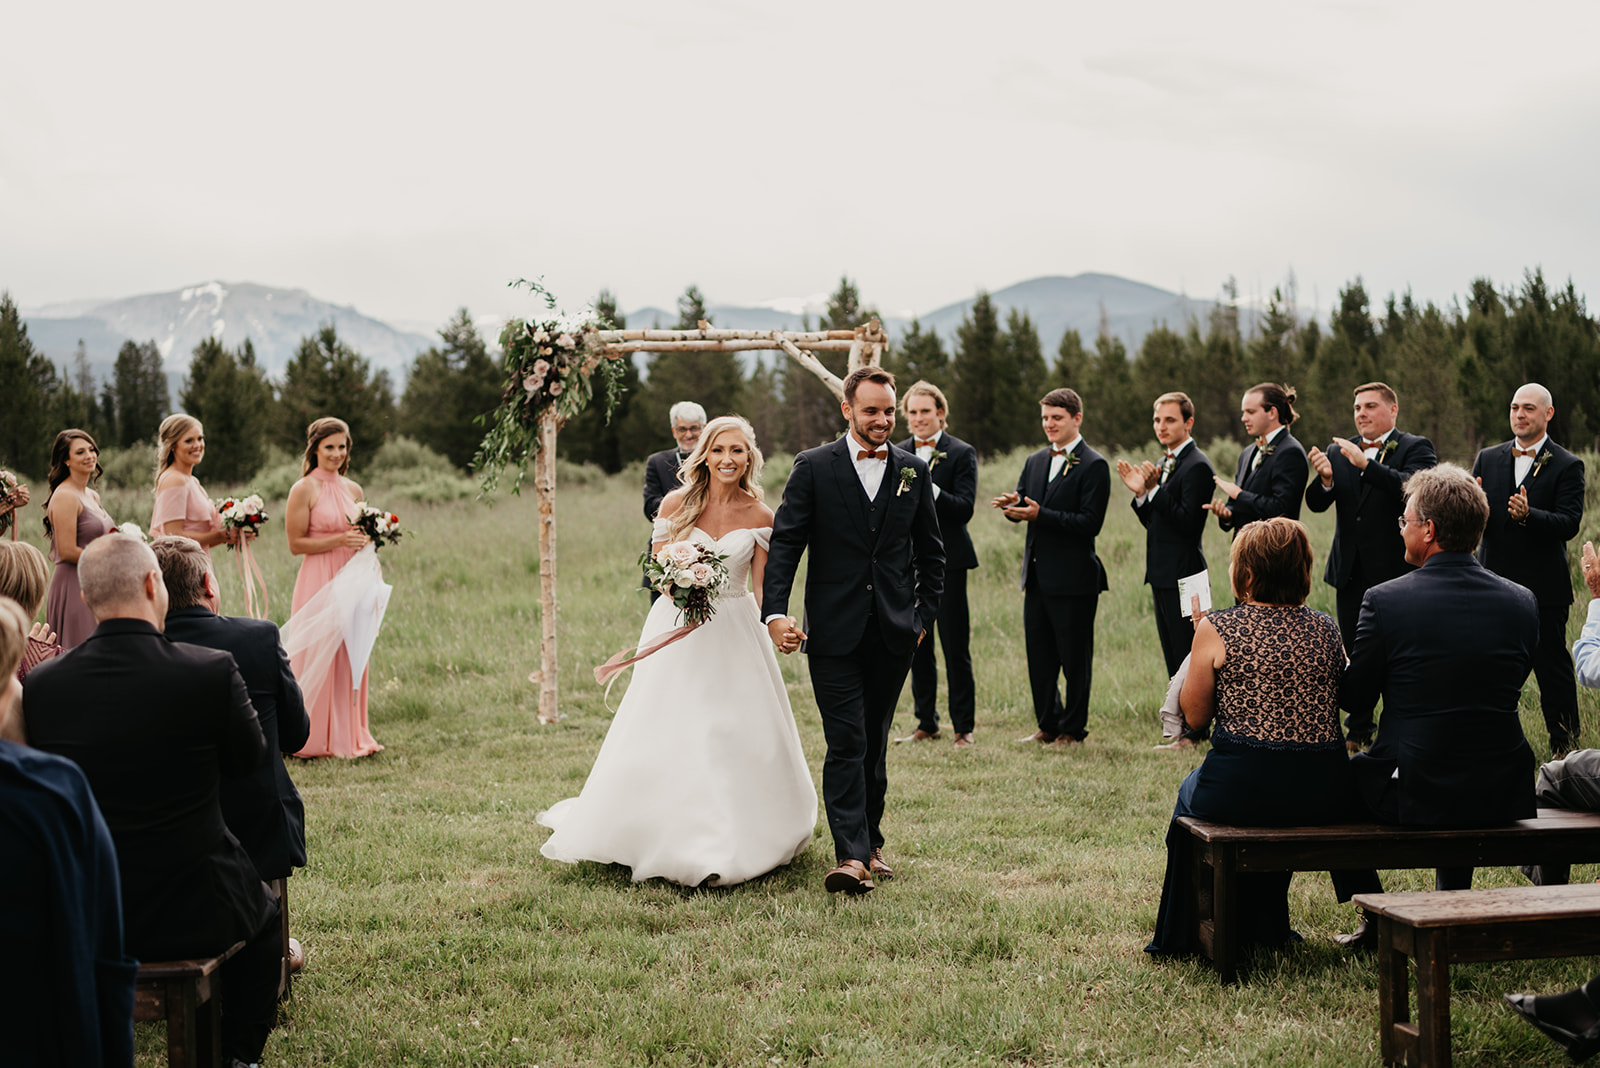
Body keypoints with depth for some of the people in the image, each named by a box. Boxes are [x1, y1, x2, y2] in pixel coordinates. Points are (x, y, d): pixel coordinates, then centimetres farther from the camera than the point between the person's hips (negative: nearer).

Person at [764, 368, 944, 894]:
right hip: (835, 631, -3)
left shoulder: (914, 471, 8)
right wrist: (776, 611, -17)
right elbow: (784, 544, -5)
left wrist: (926, 614, 8)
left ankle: (870, 842, 24)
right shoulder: (813, 467, -1)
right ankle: (851, 855, -11)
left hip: (894, 633, 3)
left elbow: (930, 552, 15)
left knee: (874, 742, 12)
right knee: (846, 743, -9)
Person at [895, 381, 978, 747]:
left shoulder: (961, 453, -4)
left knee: (955, 648, -1)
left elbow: (964, 509, -14)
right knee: (917, 647, 10)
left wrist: (929, 487, -26)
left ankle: (963, 726, 7)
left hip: (947, 560, -4)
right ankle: (926, 723, 20)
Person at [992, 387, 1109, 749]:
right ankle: (1048, 726, 25)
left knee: (1075, 658, 3)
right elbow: (1024, 508, 13)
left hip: (1073, 578, -7)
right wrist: (1013, 505, -11)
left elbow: (1090, 522, -18)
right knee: (1038, 656, 13)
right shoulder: (1035, 462, 14)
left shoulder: (1093, 466, -9)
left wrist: (1040, 515, -24)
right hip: (1037, 576, 7)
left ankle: (1073, 730, 14)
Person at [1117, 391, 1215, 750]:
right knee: (1174, 657, 14)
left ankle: (1193, 732, 0)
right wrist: (1140, 493, 0)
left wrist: (1154, 490, -23)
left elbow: (1188, 521, -22)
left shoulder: (1197, 466, -13)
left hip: (1182, 573, -10)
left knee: (1187, 654, -5)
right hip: (1163, 573, 10)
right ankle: (1185, 727, 22)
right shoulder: (1165, 464, 16)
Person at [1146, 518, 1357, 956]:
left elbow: (1195, 715, 2)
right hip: (1325, 794, 4)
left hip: (1242, 787, -4)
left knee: (1190, 794, 31)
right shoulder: (1327, 629, 4)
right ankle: (1265, 928, 49)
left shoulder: (1217, 629, -7)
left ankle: (1181, 935, 43)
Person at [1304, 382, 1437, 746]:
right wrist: (1325, 480, -21)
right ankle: (1358, 732, 21)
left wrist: (1366, 464, -30)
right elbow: (1316, 504, 1)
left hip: (1395, 569, -5)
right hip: (1351, 572, 5)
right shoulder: (1339, 451, 11)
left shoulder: (1416, 448, -2)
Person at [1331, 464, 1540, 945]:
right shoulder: (1522, 603, -2)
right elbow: (1508, 690, 12)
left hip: (1414, 797, -4)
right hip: (1504, 798, 4)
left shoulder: (1384, 601, -14)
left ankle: (1376, 919, 26)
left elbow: (1355, 702, -3)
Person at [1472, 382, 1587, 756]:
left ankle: (1565, 750, 14)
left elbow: (1569, 523, -15)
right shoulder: (1487, 459, 9)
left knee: (1552, 669, 2)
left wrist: (1528, 515, -33)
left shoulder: (1567, 466, -4)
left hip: (1543, 588, -4)